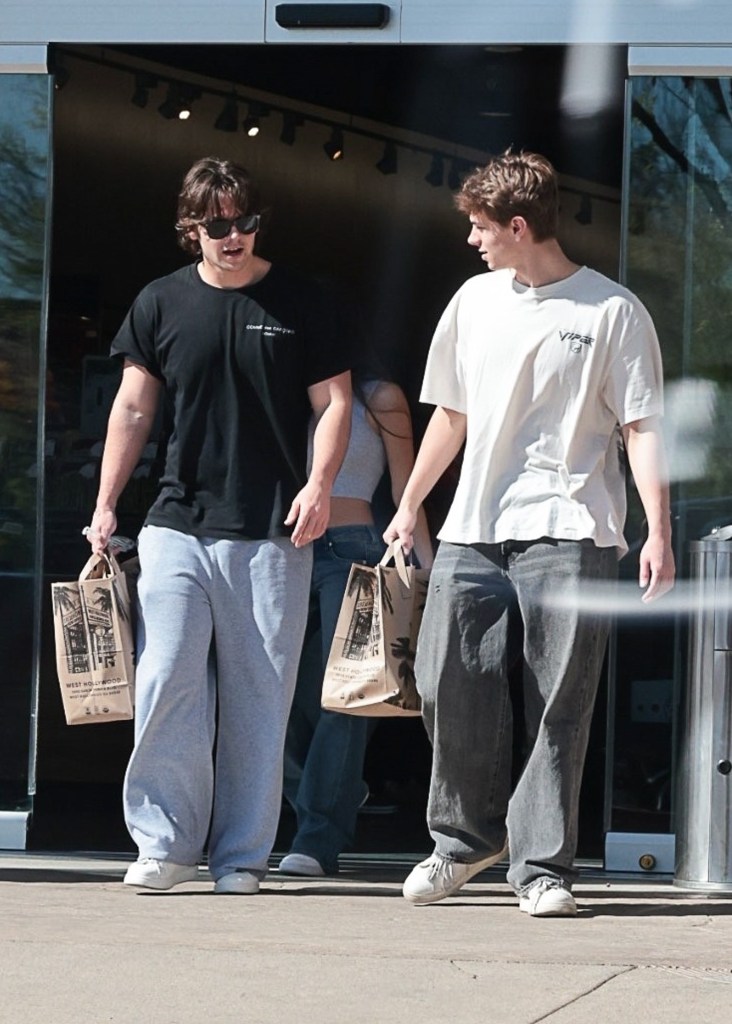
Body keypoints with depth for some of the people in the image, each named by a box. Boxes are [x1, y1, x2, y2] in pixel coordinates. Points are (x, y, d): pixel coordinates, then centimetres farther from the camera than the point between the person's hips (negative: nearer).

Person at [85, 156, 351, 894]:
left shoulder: (297, 302, 5)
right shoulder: (161, 303, 9)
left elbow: (334, 401, 6)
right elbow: (133, 408, 12)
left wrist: (319, 483, -9)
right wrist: (105, 504, 7)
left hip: (271, 534, -1)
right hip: (178, 526, 1)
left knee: (258, 695, 0)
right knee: (166, 682, -8)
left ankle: (242, 854, 7)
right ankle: (166, 842, 0)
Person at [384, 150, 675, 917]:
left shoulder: (611, 311, -2)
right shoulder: (475, 301, 13)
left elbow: (641, 428, -4)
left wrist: (658, 531, -12)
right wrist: (409, 506, 22)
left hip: (569, 535, -4)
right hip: (473, 533, 5)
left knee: (558, 706, -4)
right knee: (448, 685, -1)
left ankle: (541, 865, 3)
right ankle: (465, 837, 18)